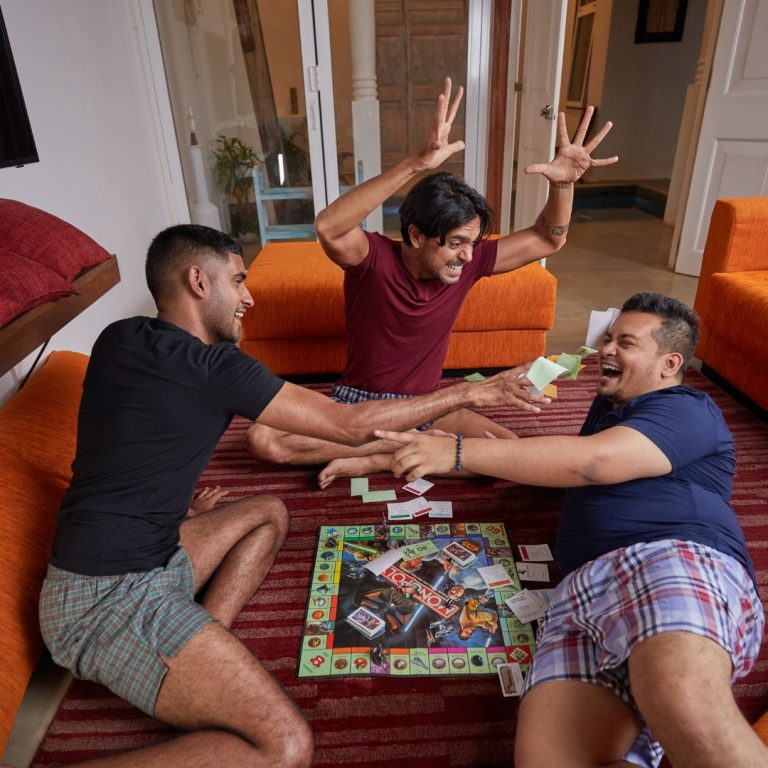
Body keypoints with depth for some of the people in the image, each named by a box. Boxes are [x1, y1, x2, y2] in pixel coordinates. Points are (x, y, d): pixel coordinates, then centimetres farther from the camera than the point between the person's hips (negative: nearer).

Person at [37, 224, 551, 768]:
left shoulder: (118, 339, 7)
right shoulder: (214, 365, -18)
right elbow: (351, 426, -13)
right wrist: (469, 393, -4)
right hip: (112, 601, -9)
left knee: (269, 513, 20)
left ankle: (199, 656, 4)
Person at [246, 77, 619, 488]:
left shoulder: (468, 262, -7)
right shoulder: (373, 257, -19)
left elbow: (546, 240, -2)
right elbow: (328, 228, -42)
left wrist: (562, 183, -22)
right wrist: (415, 164, -50)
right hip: (355, 402, -2)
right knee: (262, 439, -24)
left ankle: (372, 461, -16)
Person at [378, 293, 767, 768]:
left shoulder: (687, 410, 8)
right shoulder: (608, 408, 35)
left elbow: (589, 462, -10)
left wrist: (456, 451, -14)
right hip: (583, 594, 7)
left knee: (684, 710, -41)